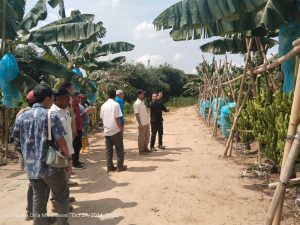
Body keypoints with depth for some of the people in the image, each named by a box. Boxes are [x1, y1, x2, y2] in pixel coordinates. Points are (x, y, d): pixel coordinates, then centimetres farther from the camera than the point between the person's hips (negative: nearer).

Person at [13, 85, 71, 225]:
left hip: (31, 166, 5)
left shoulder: (22, 116, 5)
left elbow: (17, 141, 12)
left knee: (38, 199, 18)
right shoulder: (51, 116, -11)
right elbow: (60, 140, -17)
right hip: (51, 165, -5)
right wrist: (68, 158, -5)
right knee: (62, 196, 13)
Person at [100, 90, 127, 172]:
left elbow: (101, 118, 12)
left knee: (109, 150, 10)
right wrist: (121, 128, -6)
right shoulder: (116, 104, -11)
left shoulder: (103, 105, 8)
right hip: (116, 130, -5)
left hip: (107, 131, 5)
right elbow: (117, 118, -15)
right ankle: (120, 166, 9)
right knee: (119, 149, 6)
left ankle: (110, 166, 13)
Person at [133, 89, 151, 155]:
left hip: (146, 123, 9)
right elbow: (136, 114, -18)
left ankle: (145, 148, 28)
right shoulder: (137, 103, -15)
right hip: (142, 124, -9)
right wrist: (139, 124, -20)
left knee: (147, 135, 15)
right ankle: (141, 150, 11)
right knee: (141, 137, 1)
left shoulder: (142, 102, 12)